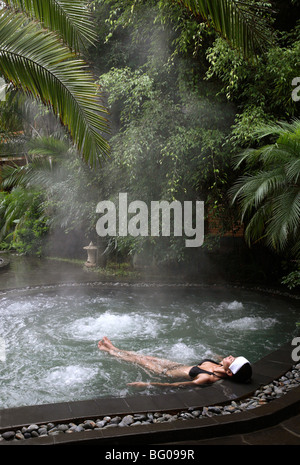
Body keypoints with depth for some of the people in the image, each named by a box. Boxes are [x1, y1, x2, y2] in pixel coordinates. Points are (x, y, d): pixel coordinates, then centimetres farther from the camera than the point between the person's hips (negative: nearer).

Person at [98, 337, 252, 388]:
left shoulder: (208, 378, -38)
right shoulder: (219, 366, -19)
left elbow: (176, 385, -36)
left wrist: (147, 384, -33)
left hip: (168, 373, -6)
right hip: (178, 366, 6)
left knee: (139, 359, 11)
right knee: (143, 356, 19)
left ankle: (111, 351, 37)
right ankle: (114, 349, 42)